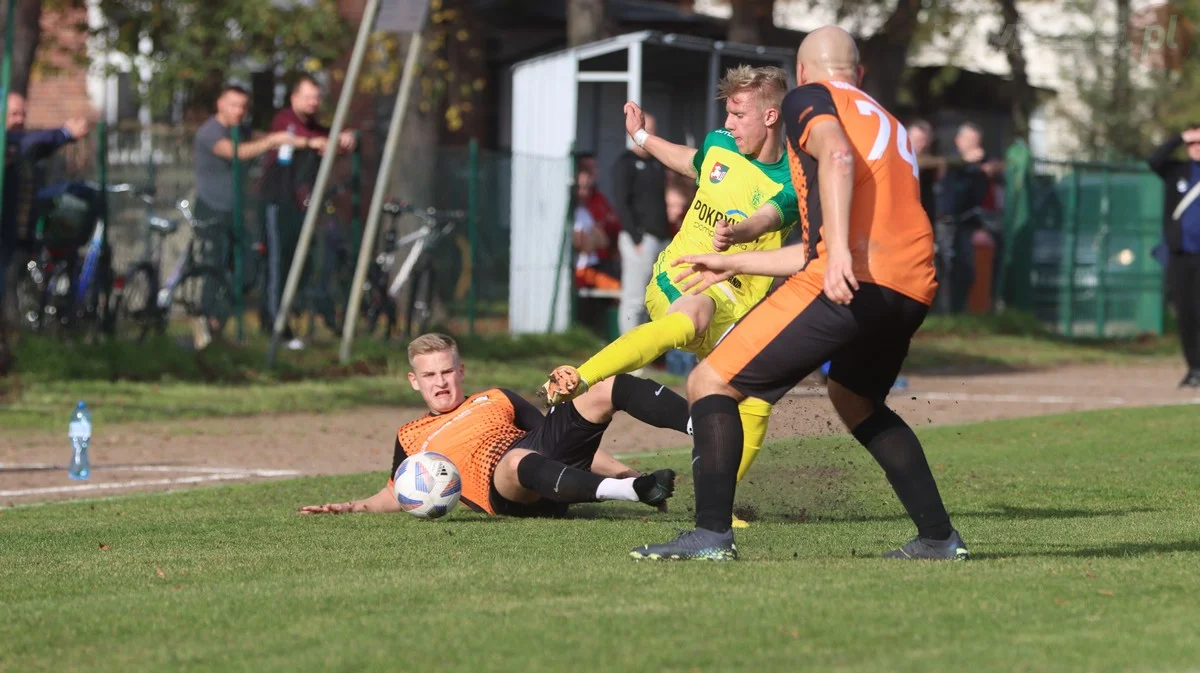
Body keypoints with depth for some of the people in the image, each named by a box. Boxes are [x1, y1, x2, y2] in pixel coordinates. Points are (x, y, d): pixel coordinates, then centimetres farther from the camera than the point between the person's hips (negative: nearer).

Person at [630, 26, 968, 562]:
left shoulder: (811, 97, 11)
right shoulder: (889, 125, 34)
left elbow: (837, 154, -14)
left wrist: (839, 252, -25)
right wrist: (734, 264, 45)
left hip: (853, 279, -8)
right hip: (912, 290, 8)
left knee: (711, 383, 0)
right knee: (854, 399, 34)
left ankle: (712, 534, -12)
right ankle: (938, 536, 28)